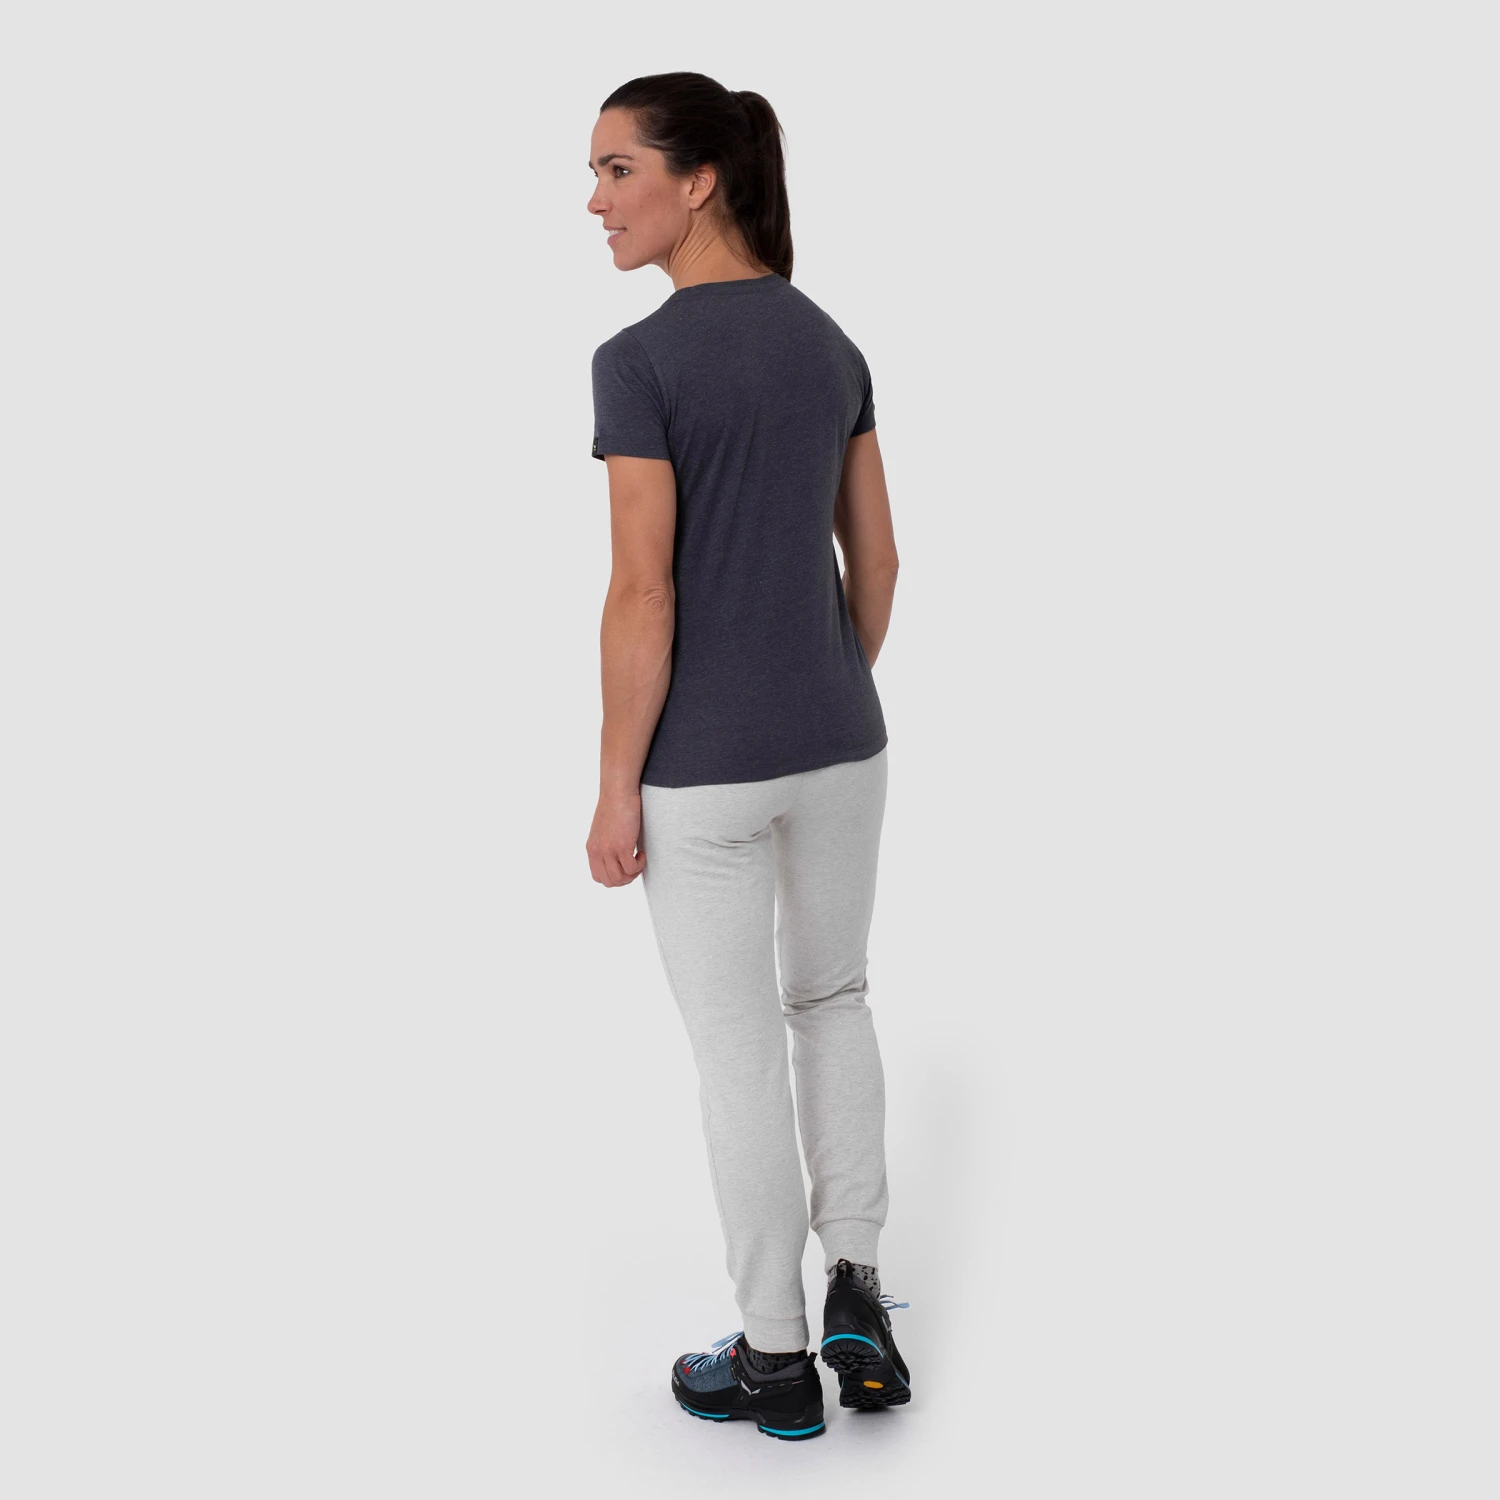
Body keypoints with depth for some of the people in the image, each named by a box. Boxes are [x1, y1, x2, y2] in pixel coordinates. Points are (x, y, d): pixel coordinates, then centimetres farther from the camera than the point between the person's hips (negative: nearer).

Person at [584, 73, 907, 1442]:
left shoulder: (639, 362, -18)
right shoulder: (829, 343, 3)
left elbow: (642, 596, -19)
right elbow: (875, 556, 7)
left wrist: (614, 796, -10)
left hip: (706, 762, -5)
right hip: (837, 736, 6)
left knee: (737, 1047, 8)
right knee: (830, 995, 24)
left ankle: (776, 1359, 21)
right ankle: (858, 1301, 18)